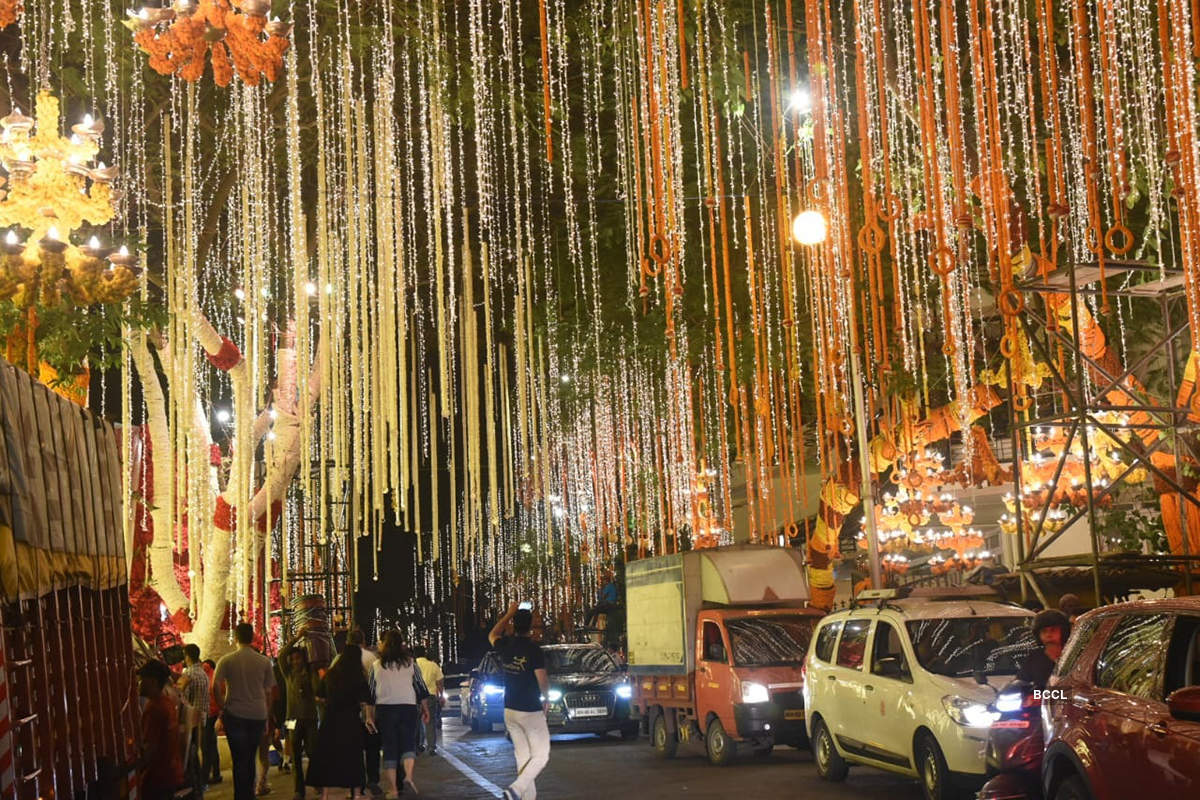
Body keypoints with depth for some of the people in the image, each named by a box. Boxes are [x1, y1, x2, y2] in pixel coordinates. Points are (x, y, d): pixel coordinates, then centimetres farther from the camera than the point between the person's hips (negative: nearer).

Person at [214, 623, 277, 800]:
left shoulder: (226, 660, -2)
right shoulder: (264, 662, 2)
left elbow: (216, 686, -13)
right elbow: (268, 691, 5)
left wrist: (222, 707, -2)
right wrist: (266, 718, 13)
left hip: (235, 714, -2)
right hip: (258, 715, 2)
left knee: (239, 759, 2)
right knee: (250, 758, 15)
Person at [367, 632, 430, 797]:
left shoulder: (376, 666, 4)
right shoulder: (410, 663, 4)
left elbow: (371, 692, 5)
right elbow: (420, 686, 6)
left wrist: (370, 715, 9)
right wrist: (424, 708, 14)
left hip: (384, 709, 0)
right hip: (408, 707, 0)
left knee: (389, 747, 5)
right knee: (408, 742, 4)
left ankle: (393, 787, 3)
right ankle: (408, 776, -21)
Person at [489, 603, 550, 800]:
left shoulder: (505, 646, 0)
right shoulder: (534, 651, -16)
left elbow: (492, 635, 25)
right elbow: (543, 682, -16)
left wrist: (509, 614, 28)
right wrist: (545, 697, 5)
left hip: (510, 711, 6)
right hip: (531, 710, -6)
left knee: (522, 756, 14)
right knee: (541, 756, 1)